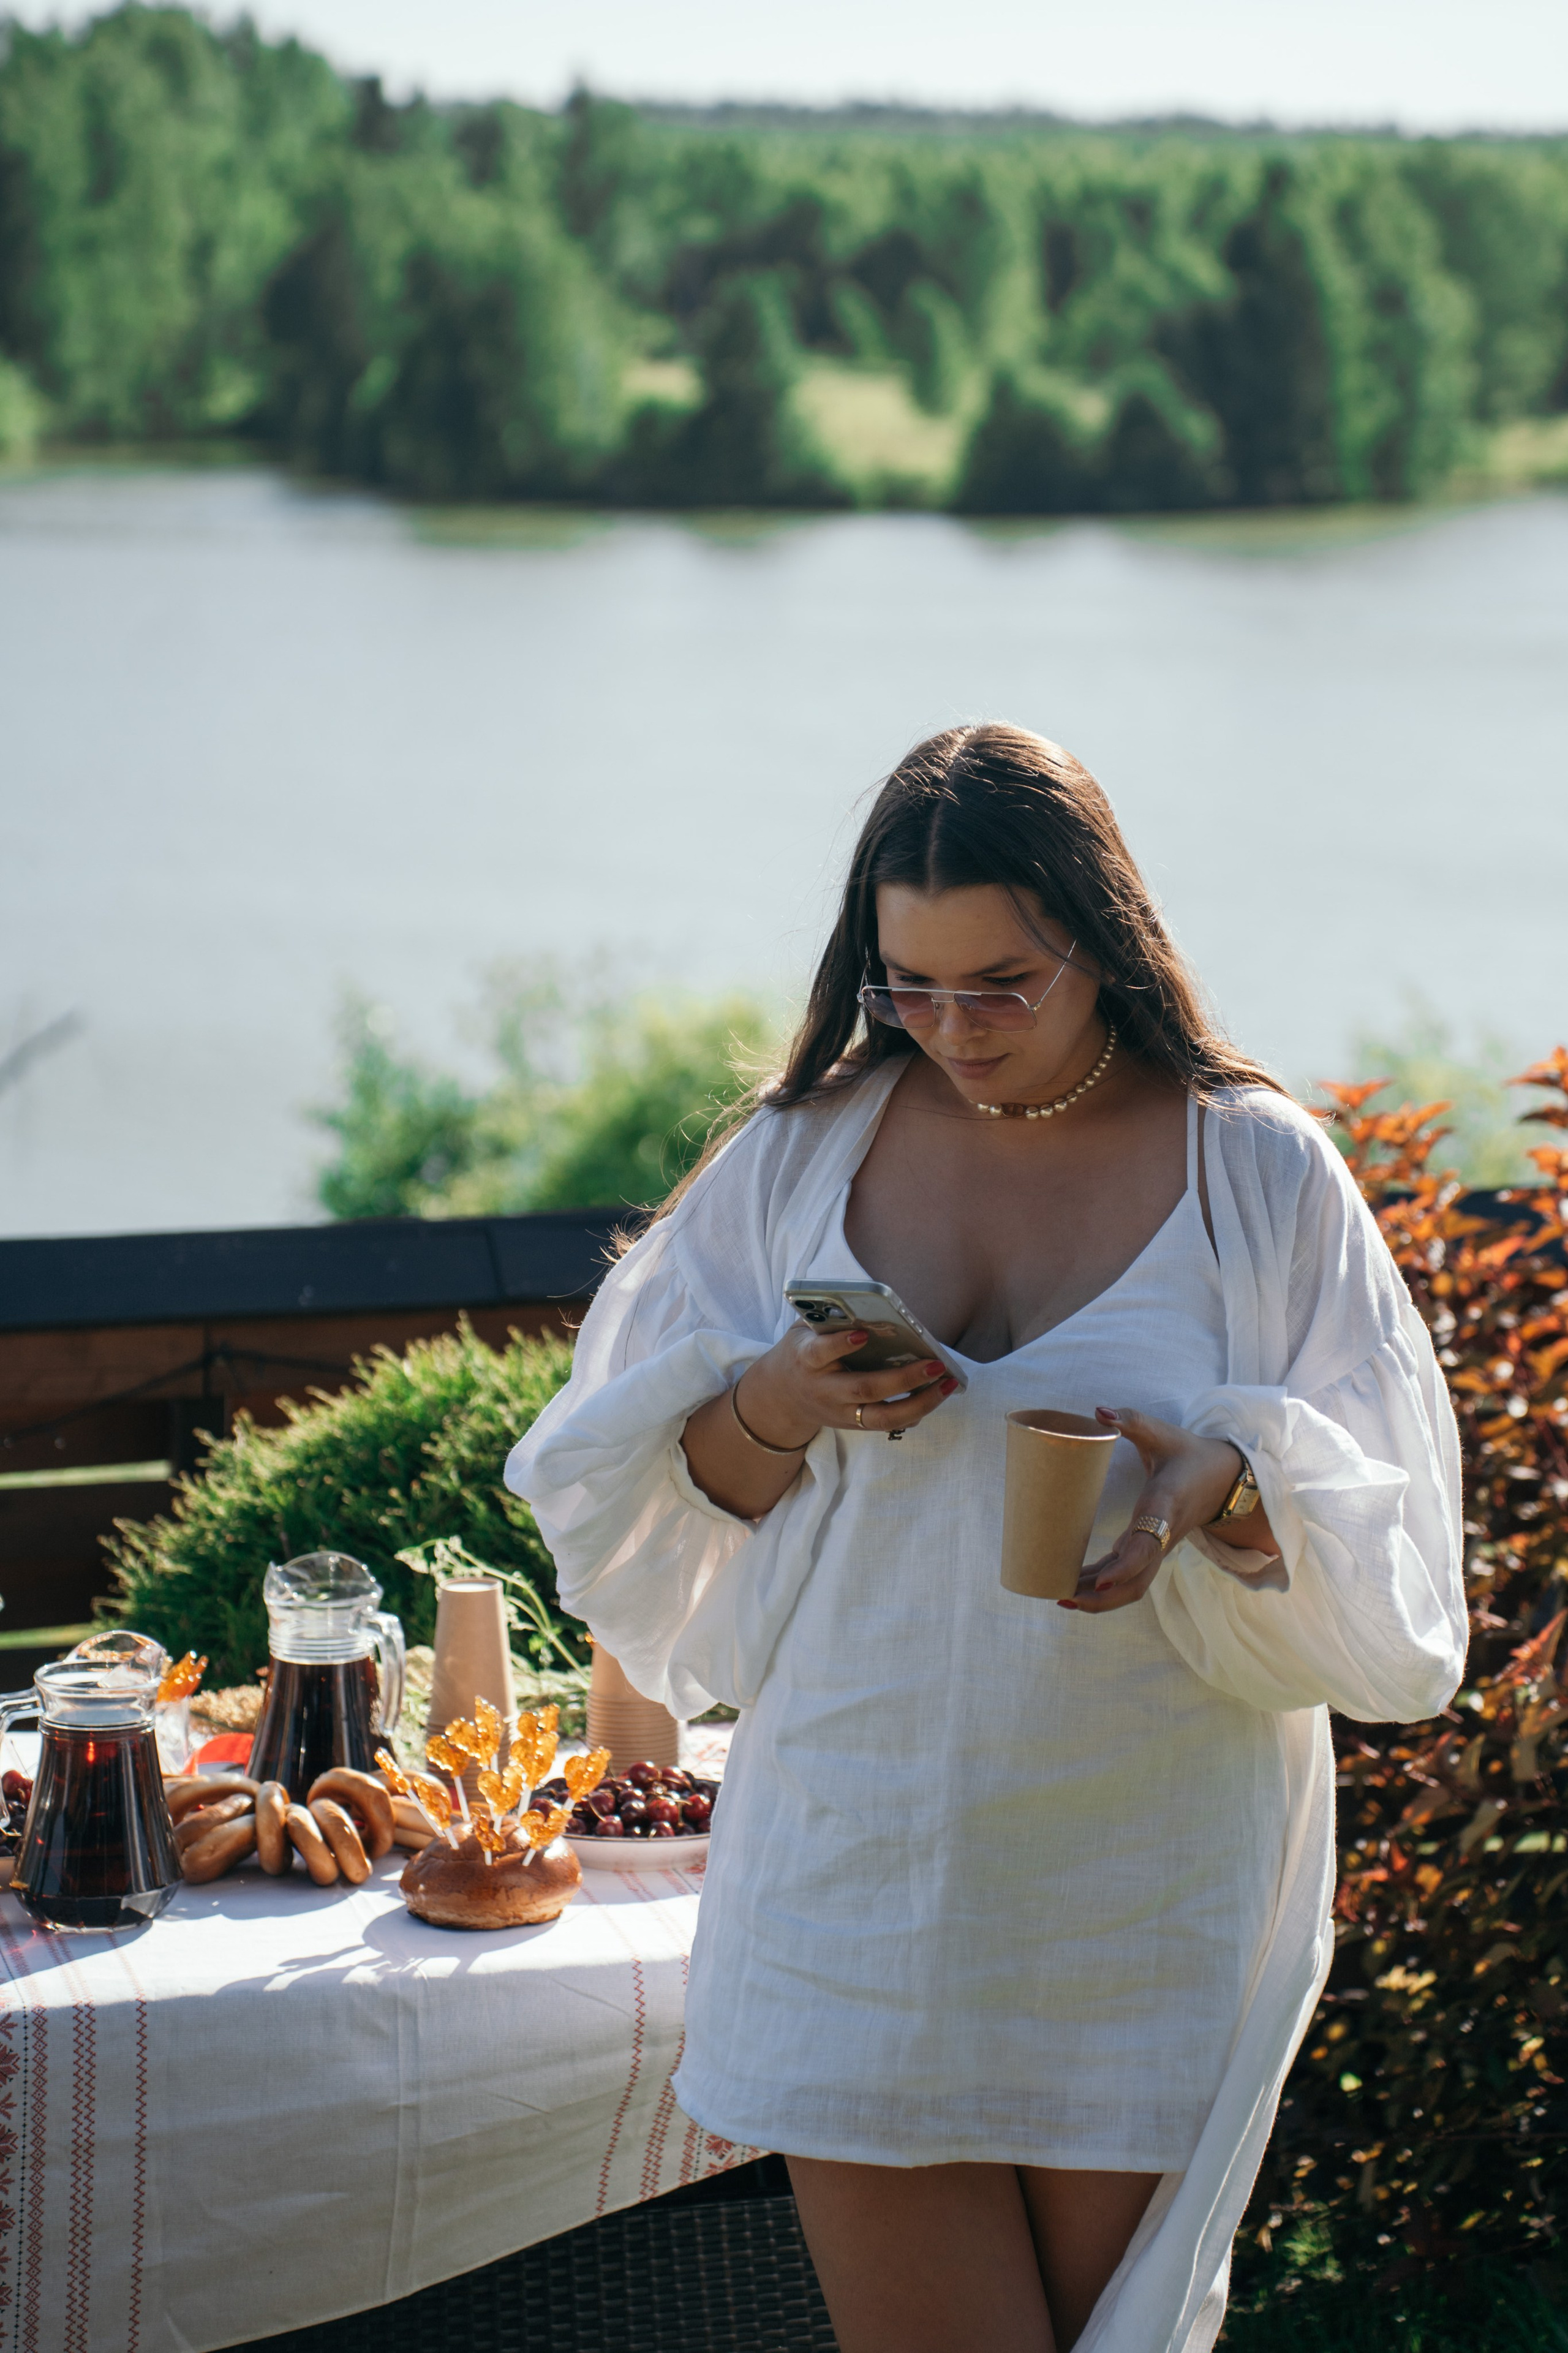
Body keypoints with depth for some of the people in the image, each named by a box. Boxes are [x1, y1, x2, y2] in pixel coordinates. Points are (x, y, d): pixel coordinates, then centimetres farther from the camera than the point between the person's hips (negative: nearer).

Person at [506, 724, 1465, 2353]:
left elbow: (1386, 1562, -1)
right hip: (864, 1868, 1)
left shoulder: (1253, 1168, -2)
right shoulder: (803, 1150, 4)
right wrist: (772, 1413, -13)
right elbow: (629, 1493, 8)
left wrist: (1227, 1485, -22)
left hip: (1148, 1903, -1)